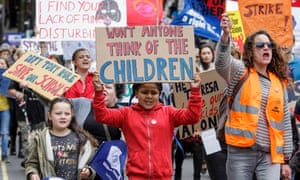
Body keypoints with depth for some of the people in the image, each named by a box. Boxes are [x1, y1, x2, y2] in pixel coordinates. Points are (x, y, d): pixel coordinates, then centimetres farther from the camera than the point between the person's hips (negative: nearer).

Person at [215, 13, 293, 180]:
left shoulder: (279, 82, 12)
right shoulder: (240, 72, 4)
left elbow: (285, 122, 15)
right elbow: (222, 61, -19)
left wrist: (285, 159, 12)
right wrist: (226, 35, -39)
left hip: (270, 154, 2)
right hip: (241, 152, -2)